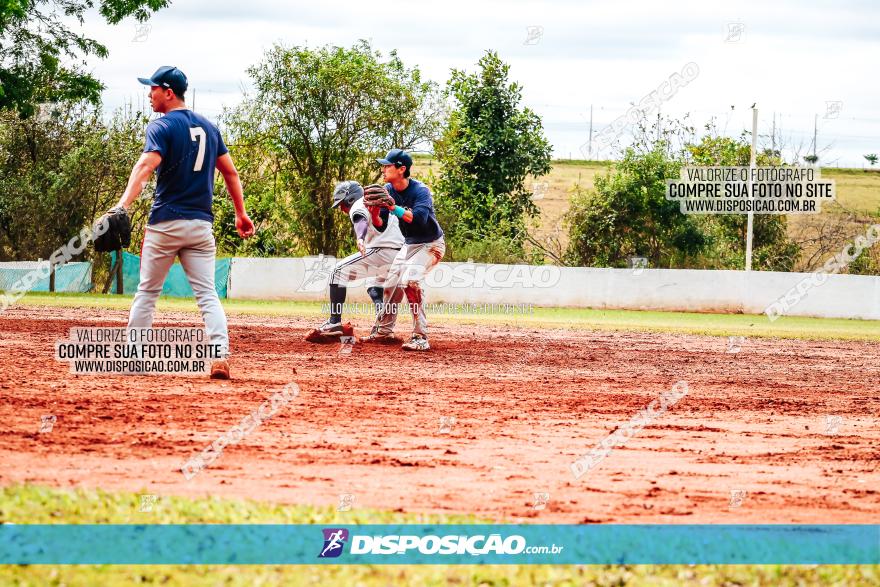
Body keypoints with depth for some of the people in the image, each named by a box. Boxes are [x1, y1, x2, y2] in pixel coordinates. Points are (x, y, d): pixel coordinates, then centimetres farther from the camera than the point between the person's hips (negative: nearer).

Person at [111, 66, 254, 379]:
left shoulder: (162, 127, -7)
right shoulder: (208, 126, 12)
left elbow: (145, 166, -24)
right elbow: (230, 171, 15)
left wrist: (122, 206, -36)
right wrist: (241, 213, 22)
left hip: (166, 223, -4)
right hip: (202, 224, 4)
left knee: (147, 292, 9)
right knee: (207, 294, 0)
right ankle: (221, 356, -17)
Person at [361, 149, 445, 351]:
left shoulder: (421, 191, -24)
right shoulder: (388, 190, -3)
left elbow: (419, 219, -41)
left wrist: (393, 207, -39)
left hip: (430, 245, -8)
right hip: (409, 244, 8)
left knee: (410, 280, -27)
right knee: (391, 284, 10)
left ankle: (420, 338, -27)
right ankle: (384, 331, 32)